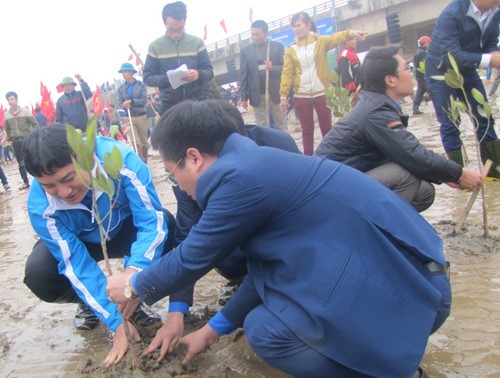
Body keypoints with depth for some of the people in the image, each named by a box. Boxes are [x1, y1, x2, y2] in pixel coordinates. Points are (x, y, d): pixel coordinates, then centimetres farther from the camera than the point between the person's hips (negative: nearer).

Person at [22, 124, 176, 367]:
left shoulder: (121, 159, -36)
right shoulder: (40, 206, -31)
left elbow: (153, 221, -36)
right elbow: (76, 265, -29)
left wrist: (135, 270, -54)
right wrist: (118, 322, -33)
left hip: (124, 230, 0)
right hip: (78, 243, 1)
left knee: (167, 224, -31)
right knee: (38, 275, -29)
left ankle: (133, 301, -6)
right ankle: (88, 303, 6)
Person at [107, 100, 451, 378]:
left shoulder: (240, 176, -19)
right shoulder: (257, 163, 10)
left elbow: (193, 259, -5)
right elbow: (266, 265, 18)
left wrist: (135, 286, 14)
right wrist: (215, 328, 25)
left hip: (407, 286, -9)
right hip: (404, 267, 9)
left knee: (265, 329, -7)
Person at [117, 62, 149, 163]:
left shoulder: (141, 85, -2)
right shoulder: (121, 88, 7)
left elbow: (144, 100, -10)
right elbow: (121, 103, 4)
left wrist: (131, 101, -21)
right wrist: (124, 105, -19)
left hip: (141, 116, -1)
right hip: (129, 117, 1)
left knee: (143, 140, 8)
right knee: (136, 142, -7)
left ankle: (145, 162, 20)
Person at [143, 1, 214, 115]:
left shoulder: (197, 43, 3)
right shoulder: (155, 46, 2)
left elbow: (209, 72, 4)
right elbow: (147, 77, 1)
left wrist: (198, 74, -20)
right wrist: (168, 78, -18)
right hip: (170, 106, 0)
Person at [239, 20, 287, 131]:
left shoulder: (277, 46, 4)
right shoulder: (245, 51, 7)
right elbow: (243, 75, 5)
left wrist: (273, 67, -19)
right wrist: (244, 97, 0)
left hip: (276, 93, -1)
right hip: (258, 96, 1)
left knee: (282, 127, 6)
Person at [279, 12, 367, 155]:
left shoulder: (321, 41, 1)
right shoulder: (290, 50, 4)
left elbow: (336, 37, -17)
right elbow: (287, 73, 0)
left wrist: (350, 33, -38)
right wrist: (283, 95, -9)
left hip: (322, 94, -1)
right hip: (301, 96, 1)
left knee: (327, 128, 7)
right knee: (307, 130, 10)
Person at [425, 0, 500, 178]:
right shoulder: (451, 15, -28)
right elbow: (452, 55, -35)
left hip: (467, 71, 7)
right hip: (441, 72, -6)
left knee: (484, 119, 6)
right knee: (450, 125, -6)